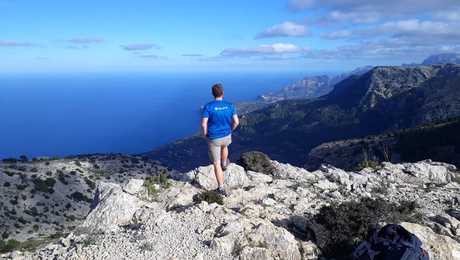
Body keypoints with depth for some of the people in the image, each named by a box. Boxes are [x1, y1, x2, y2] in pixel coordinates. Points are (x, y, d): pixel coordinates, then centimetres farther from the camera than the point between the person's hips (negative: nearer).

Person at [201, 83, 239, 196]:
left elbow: (203, 124, -20)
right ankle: (224, 164, 59)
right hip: (227, 136, 2)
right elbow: (236, 122, -7)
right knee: (224, 146, 40)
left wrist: (205, 135, -1)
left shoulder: (208, 106, -16)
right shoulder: (230, 105, -8)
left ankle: (221, 188, 16)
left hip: (213, 138, -2)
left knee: (216, 163, 10)